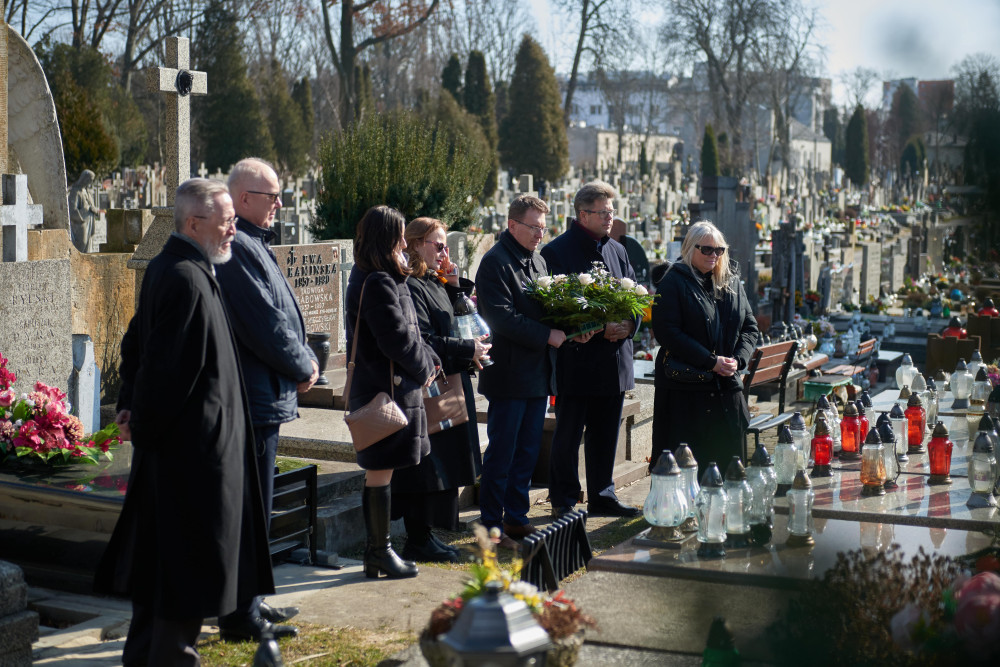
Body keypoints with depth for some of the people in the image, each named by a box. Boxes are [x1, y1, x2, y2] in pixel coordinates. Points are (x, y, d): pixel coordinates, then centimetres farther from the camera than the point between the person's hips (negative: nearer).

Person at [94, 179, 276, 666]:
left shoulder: (165, 268, 11)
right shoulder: (187, 280, -21)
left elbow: (136, 343, 18)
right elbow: (167, 365, -22)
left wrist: (130, 408, 14)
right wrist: (142, 424, -11)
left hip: (168, 441, 11)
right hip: (194, 443, -11)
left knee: (160, 548, 18)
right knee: (192, 554, 0)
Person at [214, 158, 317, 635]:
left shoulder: (253, 244, 16)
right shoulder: (238, 247, -18)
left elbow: (281, 313, 19)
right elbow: (264, 323, -20)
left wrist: (304, 360, 6)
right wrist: (303, 367, -7)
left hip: (262, 394, 11)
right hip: (254, 398, -11)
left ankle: (245, 604, 28)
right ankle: (240, 616, 5)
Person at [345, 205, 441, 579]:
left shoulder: (370, 278, 14)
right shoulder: (378, 283, -19)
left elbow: (408, 333, 16)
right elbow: (397, 339, -19)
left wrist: (427, 360, 4)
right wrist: (425, 368, -4)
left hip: (374, 388, 11)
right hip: (387, 390, -11)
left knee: (377, 473, 14)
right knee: (380, 473, -2)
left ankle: (375, 551, 22)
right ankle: (380, 552, 7)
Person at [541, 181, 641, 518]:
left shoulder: (617, 250, 14)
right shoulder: (557, 251, -7)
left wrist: (628, 324, -7)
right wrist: (600, 329, -19)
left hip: (614, 361, 6)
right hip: (576, 361, -6)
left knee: (605, 434, 13)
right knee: (568, 436, 2)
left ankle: (602, 496, 23)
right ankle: (564, 502, 12)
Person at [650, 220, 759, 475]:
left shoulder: (732, 284, 15)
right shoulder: (673, 282, -4)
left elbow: (750, 326, 15)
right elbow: (667, 332, -13)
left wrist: (737, 360, -5)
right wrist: (711, 361, -16)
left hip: (727, 387, 6)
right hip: (685, 389, -6)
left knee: (727, 462, 7)